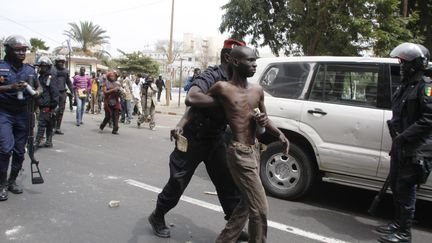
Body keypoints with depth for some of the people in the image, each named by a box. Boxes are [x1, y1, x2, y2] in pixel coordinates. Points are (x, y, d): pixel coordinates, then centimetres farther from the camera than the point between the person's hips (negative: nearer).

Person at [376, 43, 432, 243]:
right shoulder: (405, 86, 16)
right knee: (396, 186, 16)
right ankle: (398, 224, 30)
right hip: (400, 145, 9)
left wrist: (405, 136, -22)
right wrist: (396, 136, 16)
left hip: (414, 149, -9)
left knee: (406, 190, -3)